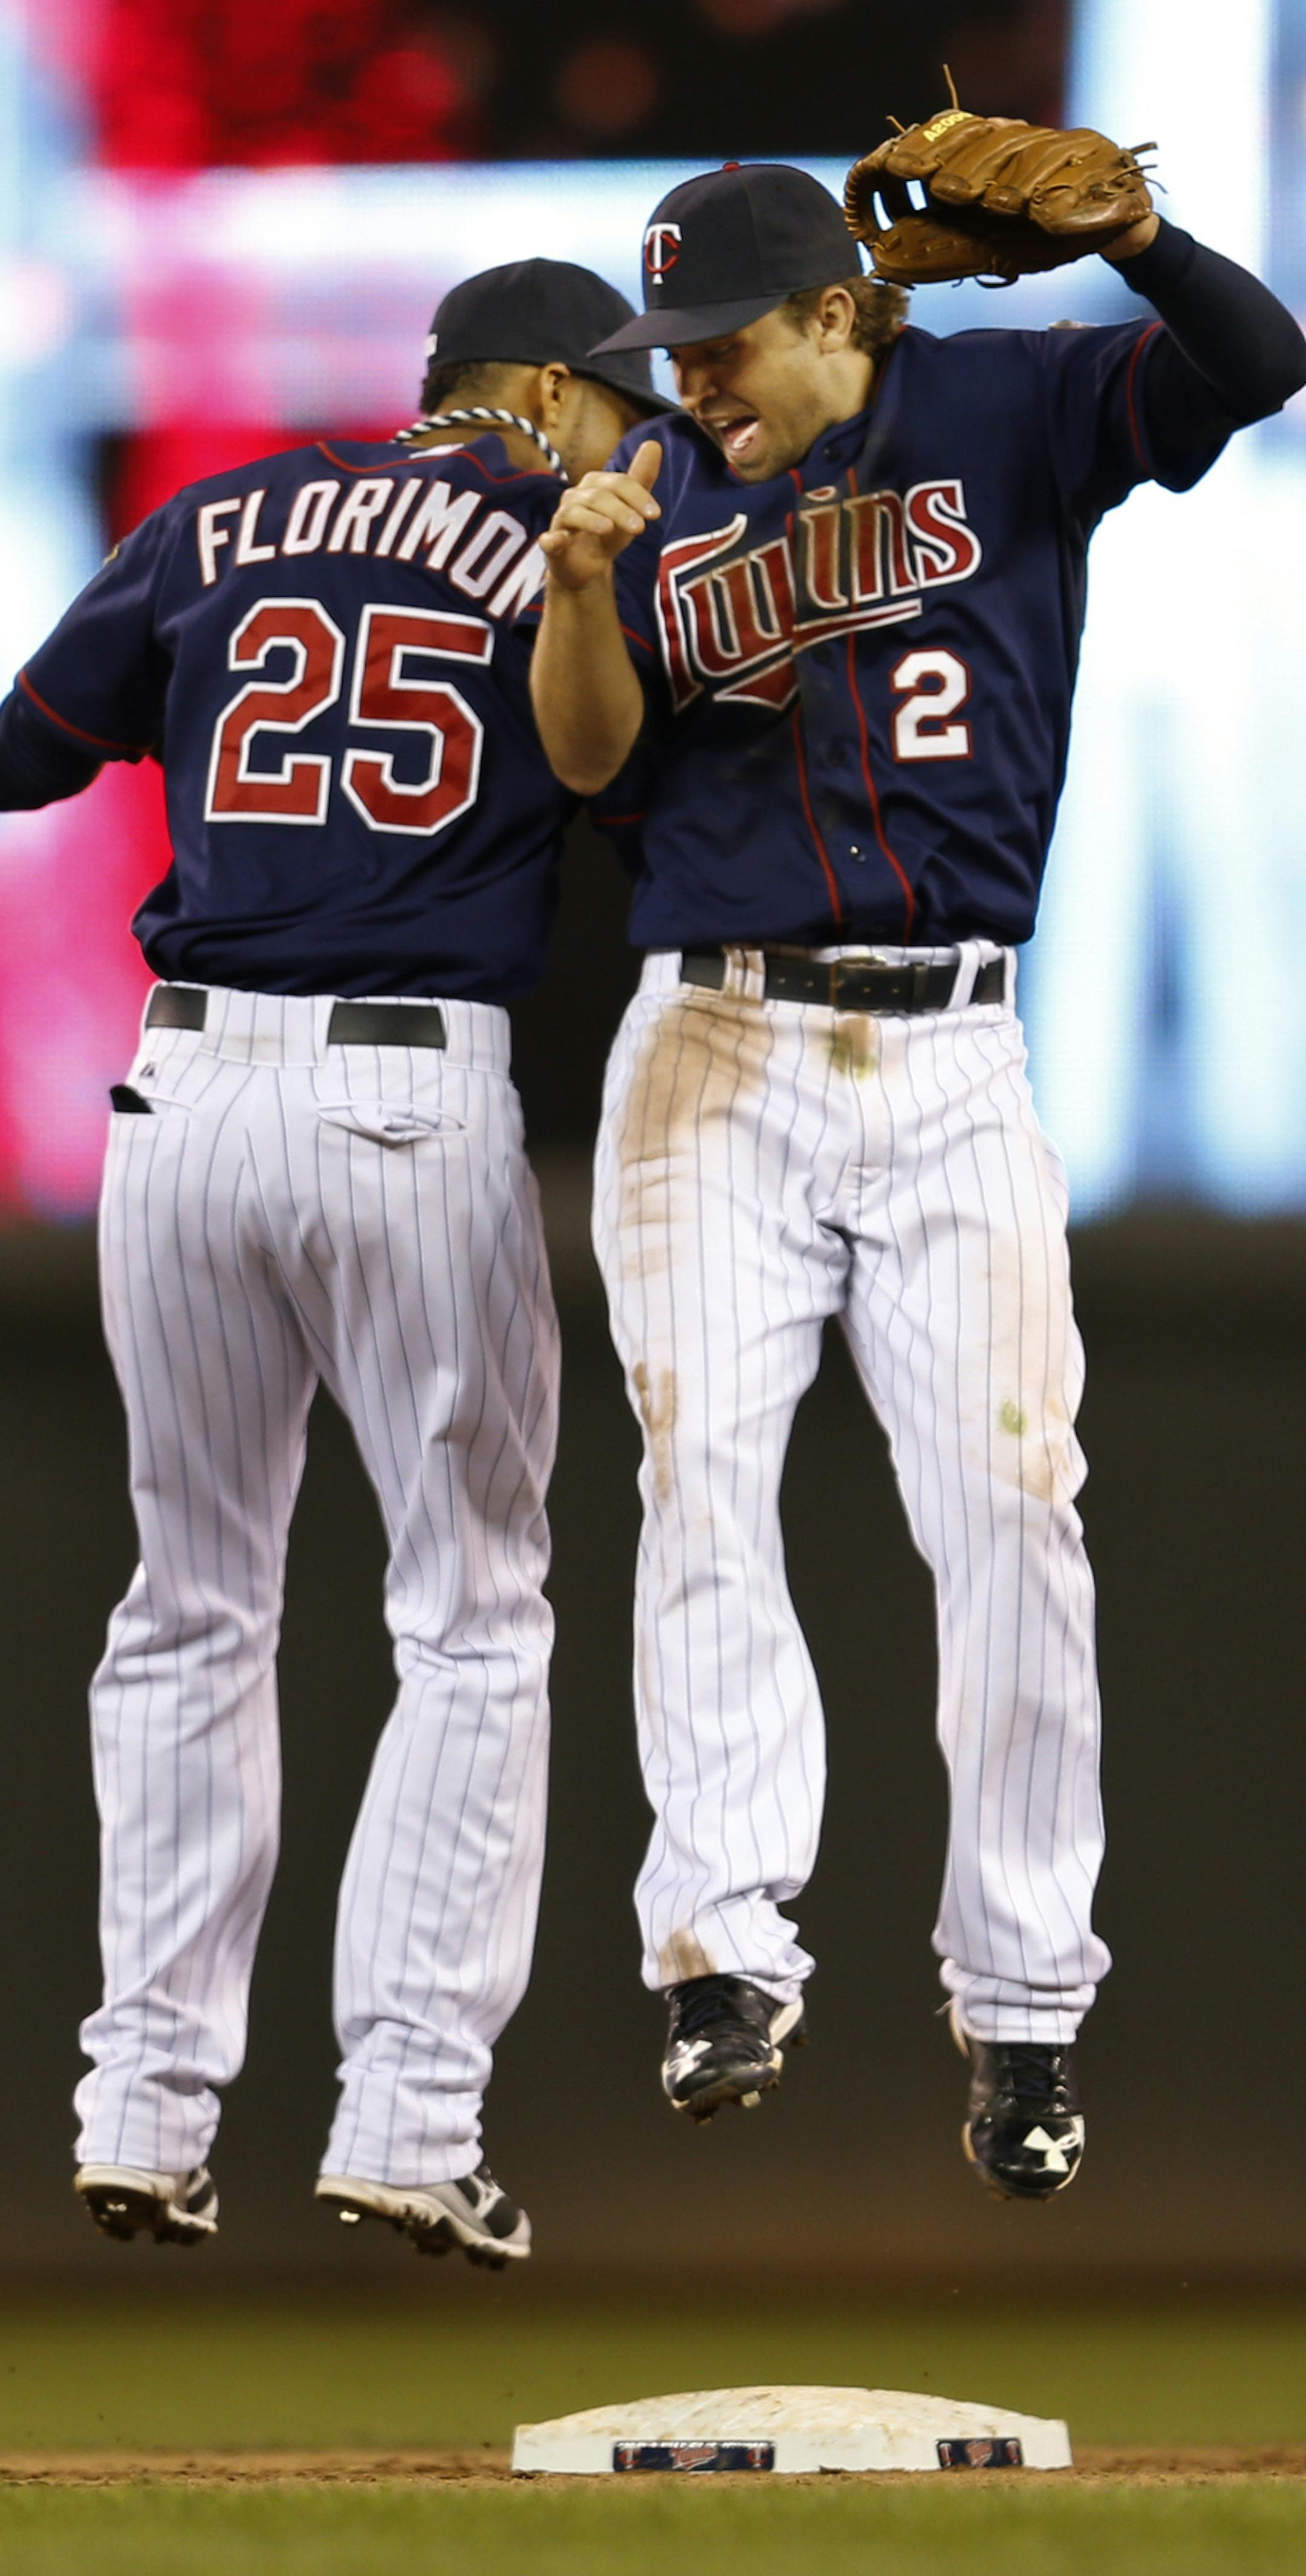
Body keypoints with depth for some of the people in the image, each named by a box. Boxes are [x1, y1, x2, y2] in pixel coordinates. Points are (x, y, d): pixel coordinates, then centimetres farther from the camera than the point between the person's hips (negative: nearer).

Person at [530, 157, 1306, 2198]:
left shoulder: (1007, 415, 2)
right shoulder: (668, 491, 9)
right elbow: (591, 758, 1)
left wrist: (1116, 220, -28)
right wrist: (582, 578, -18)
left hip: (952, 1061, -1)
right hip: (717, 1060, 2)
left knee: (1008, 1502, -4)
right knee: (703, 1477, -11)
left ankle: (1021, 2006, 2)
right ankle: (728, 1955, -13)